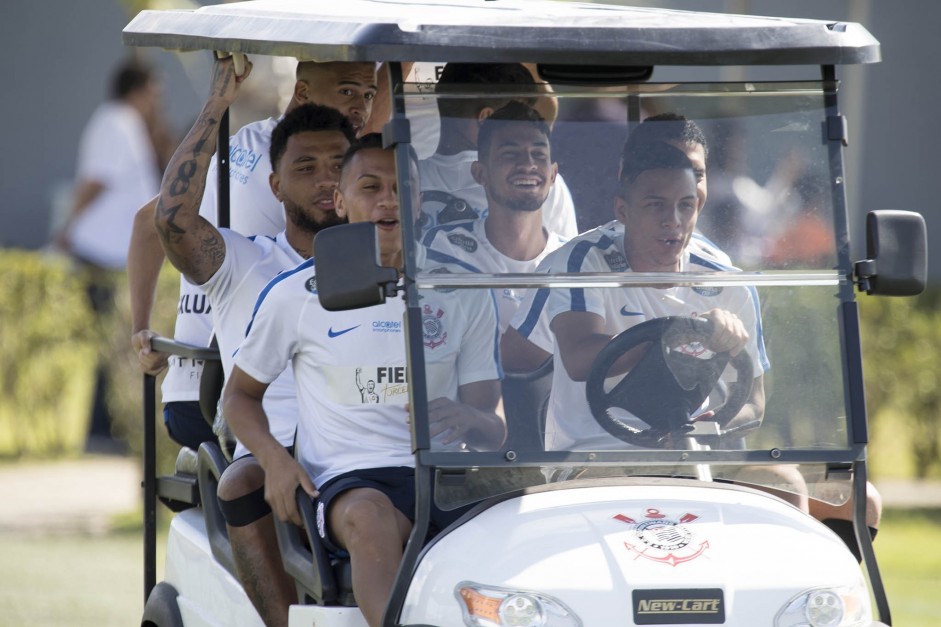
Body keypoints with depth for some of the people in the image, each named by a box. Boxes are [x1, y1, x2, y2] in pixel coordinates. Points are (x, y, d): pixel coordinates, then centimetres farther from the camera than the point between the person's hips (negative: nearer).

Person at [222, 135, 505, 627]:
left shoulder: (462, 297, 14)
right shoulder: (295, 296, 10)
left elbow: (493, 430, 14)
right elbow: (240, 392, 20)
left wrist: (466, 419, -13)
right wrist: (273, 458, -2)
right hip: (348, 479, -2)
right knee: (371, 517, -41)